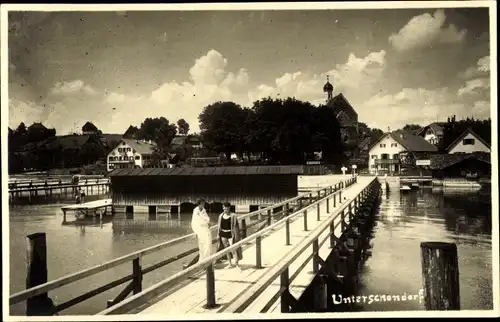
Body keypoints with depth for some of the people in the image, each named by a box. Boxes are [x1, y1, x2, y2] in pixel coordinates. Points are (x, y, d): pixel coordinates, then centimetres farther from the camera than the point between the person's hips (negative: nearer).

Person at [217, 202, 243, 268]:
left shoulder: (233, 215, -10)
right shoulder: (221, 216, 4)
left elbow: (236, 226, -8)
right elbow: (219, 226, 10)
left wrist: (236, 235, -11)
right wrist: (218, 234, 9)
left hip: (231, 234, -5)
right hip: (223, 234, 5)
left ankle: (237, 264, 0)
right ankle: (230, 264, 26)